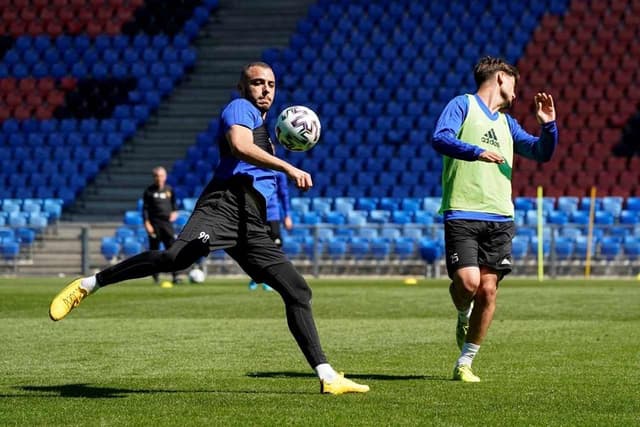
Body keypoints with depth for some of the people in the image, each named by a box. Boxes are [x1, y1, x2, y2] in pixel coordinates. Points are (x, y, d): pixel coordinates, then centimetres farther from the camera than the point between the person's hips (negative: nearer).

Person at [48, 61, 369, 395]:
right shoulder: (240, 108, 7)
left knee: (298, 292, 3)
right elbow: (240, 145, -15)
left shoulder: (262, 126, 35)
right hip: (225, 203, -9)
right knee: (176, 257, -32)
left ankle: (327, 377, 4)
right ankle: (87, 285, -20)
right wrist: (289, 168, -20)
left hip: (253, 226, 9)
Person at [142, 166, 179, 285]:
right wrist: (147, 222, -10)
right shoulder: (149, 191, 1)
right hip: (154, 224, -2)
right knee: (154, 250, 1)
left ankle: (175, 276, -7)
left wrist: (175, 212, 2)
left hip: (167, 223, 2)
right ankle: (155, 277, 8)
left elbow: (174, 204, 22)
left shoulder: (169, 190, 10)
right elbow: (145, 208, 0)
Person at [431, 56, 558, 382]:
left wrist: (548, 125, 7)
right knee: (468, 282, -18)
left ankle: (465, 363, 9)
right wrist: (477, 152, -25)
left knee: (488, 290, -2)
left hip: (499, 218, 6)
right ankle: (463, 316, 18)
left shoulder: (506, 123, 24)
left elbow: (542, 153, 25)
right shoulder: (462, 105, 5)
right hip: (462, 214, -5)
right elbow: (441, 138, -12)